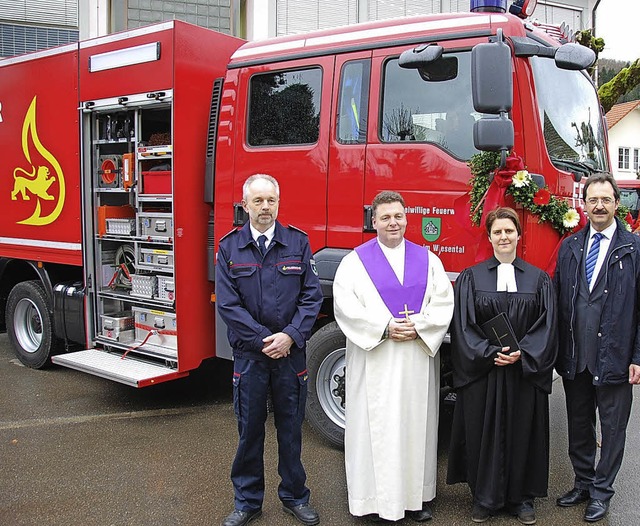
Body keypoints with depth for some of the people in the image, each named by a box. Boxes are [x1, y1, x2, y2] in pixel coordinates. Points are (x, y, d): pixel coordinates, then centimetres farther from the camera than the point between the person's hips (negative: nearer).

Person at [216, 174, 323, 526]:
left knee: (291, 427, 11)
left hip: (291, 351, 0)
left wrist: (290, 335, -14)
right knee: (249, 429, 9)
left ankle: (295, 497, 28)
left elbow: (311, 296, -2)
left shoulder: (298, 243, 1)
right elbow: (227, 303, -6)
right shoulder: (229, 247, 0)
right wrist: (263, 340, -12)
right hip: (248, 353, 0)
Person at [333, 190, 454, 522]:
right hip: (374, 361, -2)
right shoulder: (356, 261, 1)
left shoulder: (427, 259, 9)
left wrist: (418, 327, -13)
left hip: (418, 361, 3)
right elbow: (345, 307, -8)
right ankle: (378, 499, 12)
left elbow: (443, 303, 3)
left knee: (417, 423, 8)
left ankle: (416, 495, 20)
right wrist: (385, 328, -17)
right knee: (377, 426, 1)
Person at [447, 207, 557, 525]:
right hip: (481, 372, -1)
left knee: (522, 433, 8)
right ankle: (484, 498, 20)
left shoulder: (538, 279, 5)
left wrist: (522, 354, -14)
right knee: (483, 434, 5)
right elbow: (463, 325, -4)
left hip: (525, 373, 1)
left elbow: (546, 325, 0)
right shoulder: (471, 277, 1)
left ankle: (521, 498, 24)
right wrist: (489, 353, -16)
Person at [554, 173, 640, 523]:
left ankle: (601, 491, 25)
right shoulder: (569, 248, 7)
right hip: (574, 359, 4)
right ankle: (583, 484, 33)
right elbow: (558, 301, 7)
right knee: (579, 425, 16)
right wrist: (557, 350, 2)